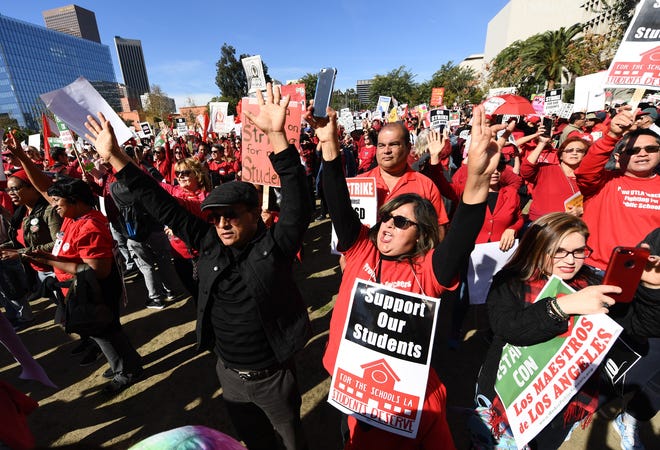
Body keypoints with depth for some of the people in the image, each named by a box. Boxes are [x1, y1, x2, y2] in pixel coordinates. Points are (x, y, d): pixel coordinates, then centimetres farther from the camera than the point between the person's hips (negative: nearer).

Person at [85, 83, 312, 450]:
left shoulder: (275, 246, -21)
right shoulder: (210, 243, -9)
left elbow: (298, 202, -34)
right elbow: (164, 207, -5)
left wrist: (277, 135, -44)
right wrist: (115, 158, -5)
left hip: (272, 375, -4)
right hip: (229, 373, 5)